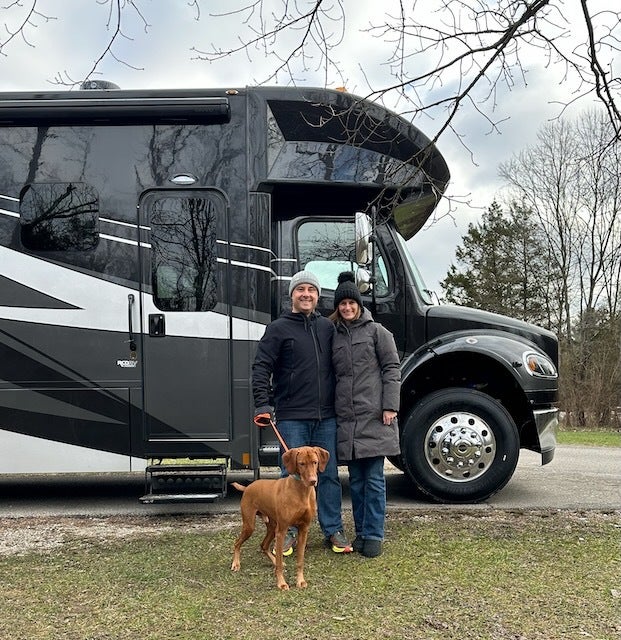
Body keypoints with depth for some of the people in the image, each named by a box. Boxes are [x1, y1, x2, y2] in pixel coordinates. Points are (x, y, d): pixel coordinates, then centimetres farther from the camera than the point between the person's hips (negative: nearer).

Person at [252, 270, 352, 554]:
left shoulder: (327, 327, 12)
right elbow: (261, 367, -5)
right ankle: (288, 532, 17)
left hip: (326, 416, 4)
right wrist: (262, 405, -14)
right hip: (292, 417, -3)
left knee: (329, 474, 10)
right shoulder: (278, 328, 0)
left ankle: (333, 530, 22)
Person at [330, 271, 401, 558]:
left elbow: (391, 369, -1)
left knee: (374, 478, 0)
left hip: (374, 416, -4)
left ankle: (373, 535, 8)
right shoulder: (334, 336, 14)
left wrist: (390, 407, -10)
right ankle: (361, 532, 21)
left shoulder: (376, 331, 3)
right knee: (356, 480, 10)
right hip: (346, 418, 4)